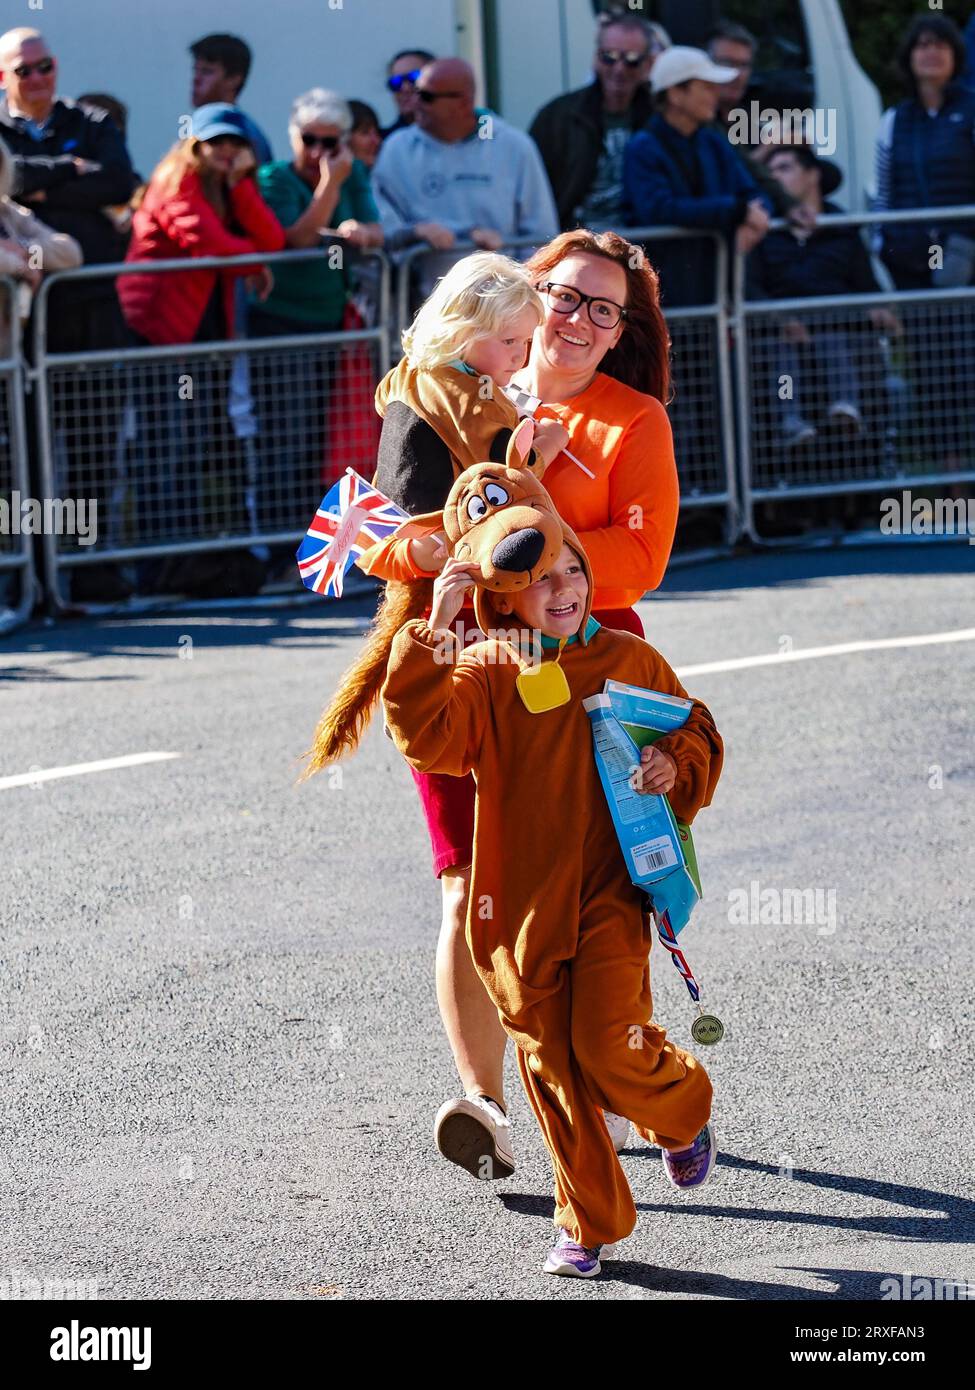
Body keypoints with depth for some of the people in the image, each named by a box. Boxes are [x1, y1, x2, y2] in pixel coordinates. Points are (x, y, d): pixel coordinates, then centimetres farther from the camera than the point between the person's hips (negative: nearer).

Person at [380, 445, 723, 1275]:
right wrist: (434, 633, -22)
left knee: (610, 1052, -11)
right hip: (522, 903, 1)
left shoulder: (630, 661, 2)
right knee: (552, 1068, 6)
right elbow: (427, 739, -18)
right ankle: (589, 1222, 18)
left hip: (610, 895, -1)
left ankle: (683, 1107, 23)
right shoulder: (483, 674, -2)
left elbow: (698, 738, 12)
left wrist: (677, 771, -10)